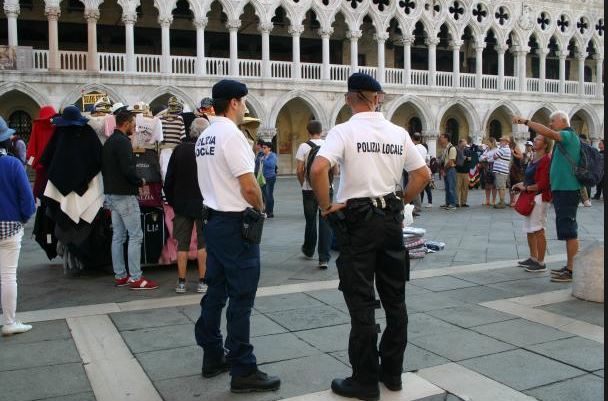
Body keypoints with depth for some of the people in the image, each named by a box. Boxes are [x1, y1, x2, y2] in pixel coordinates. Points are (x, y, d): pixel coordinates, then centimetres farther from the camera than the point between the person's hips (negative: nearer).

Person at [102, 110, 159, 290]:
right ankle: (135, 278, -5)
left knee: (118, 236, 12)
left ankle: (120, 276, 17)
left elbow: (104, 168, 20)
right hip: (125, 194, -10)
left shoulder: (108, 141, 16)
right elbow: (128, 169, -23)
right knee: (135, 235, -6)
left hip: (111, 194, 10)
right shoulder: (123, 141, -15)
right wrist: (140, 181, -8)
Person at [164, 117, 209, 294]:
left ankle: (181, 282, 12)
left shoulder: (179, 149, 1)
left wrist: (171, 201, 14)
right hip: (204, 204, -3)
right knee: (203, 243, 7)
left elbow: (169, 179, 4)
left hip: (182, 204, 3)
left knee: (182, 243, 9)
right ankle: (202, 282, 9)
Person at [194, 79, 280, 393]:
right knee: (241, 299, -4)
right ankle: (243, 372, 3)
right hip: (235, 225, -9)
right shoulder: (231, 134, -16)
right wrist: (260, 208, -2)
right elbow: (248, 186, -20)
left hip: (213, 220, 9)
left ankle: (212, 358, 25)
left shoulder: (204, 137, 12)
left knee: (215, 293, 15)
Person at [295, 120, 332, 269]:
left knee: (310, 220, 14)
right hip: (327, 188, 1)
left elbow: (299, 170, -7)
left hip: (309, 189, -1)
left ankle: (309, 250, 33)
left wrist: (303, 183, 11)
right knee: (325, 222, 2)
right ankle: (324, 258, -1)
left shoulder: (304, 146, -6)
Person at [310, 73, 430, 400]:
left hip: (356, 220, -5)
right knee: (394, 299, 14)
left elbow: (317, 169, -25)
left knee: (361, 303, 3)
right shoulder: (399, 133, 4)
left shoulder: (344, 131, -10)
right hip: (392, 219, 5)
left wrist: (325, 205, -12)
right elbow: (423, 175, 10)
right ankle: (392, 372, 26)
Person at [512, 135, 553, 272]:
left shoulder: (546, 160, -14)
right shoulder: (533, 159, 15)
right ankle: (533, 258, 27)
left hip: (540, 197, -10)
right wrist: (521, 184, 7)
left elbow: (542, 184, -19)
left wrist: (526, 188, -15)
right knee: (529, 230, 16)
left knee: (538, 230, -6)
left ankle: (540, 263, 2)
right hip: (530, 197, 10)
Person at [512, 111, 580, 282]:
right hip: (561, 190, 10)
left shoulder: (569, 135, -9)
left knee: (569, 231, -8)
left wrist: (526, 121, -24)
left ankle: (572, 271, -4)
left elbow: (549, 133, -29)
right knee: (568, 231, 14)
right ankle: (569, 267, 22)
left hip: (567, 190, -10)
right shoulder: (563, 139, 20)